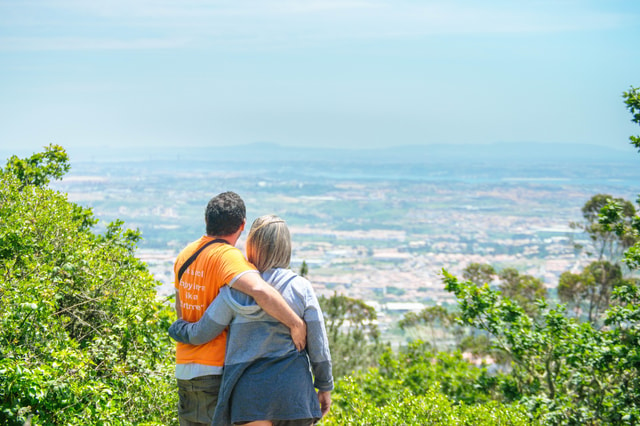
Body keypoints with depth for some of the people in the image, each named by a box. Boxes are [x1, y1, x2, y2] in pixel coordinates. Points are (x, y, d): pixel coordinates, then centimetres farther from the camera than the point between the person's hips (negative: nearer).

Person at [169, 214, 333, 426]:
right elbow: (318, 346, 1)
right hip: (294, 389, 1)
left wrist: (177, 328, 27)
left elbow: (201, 334, 5)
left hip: (251, 389, -1)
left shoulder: (235, 291, -4)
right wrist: (325, 386, 12)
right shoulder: (300, 287, -1)